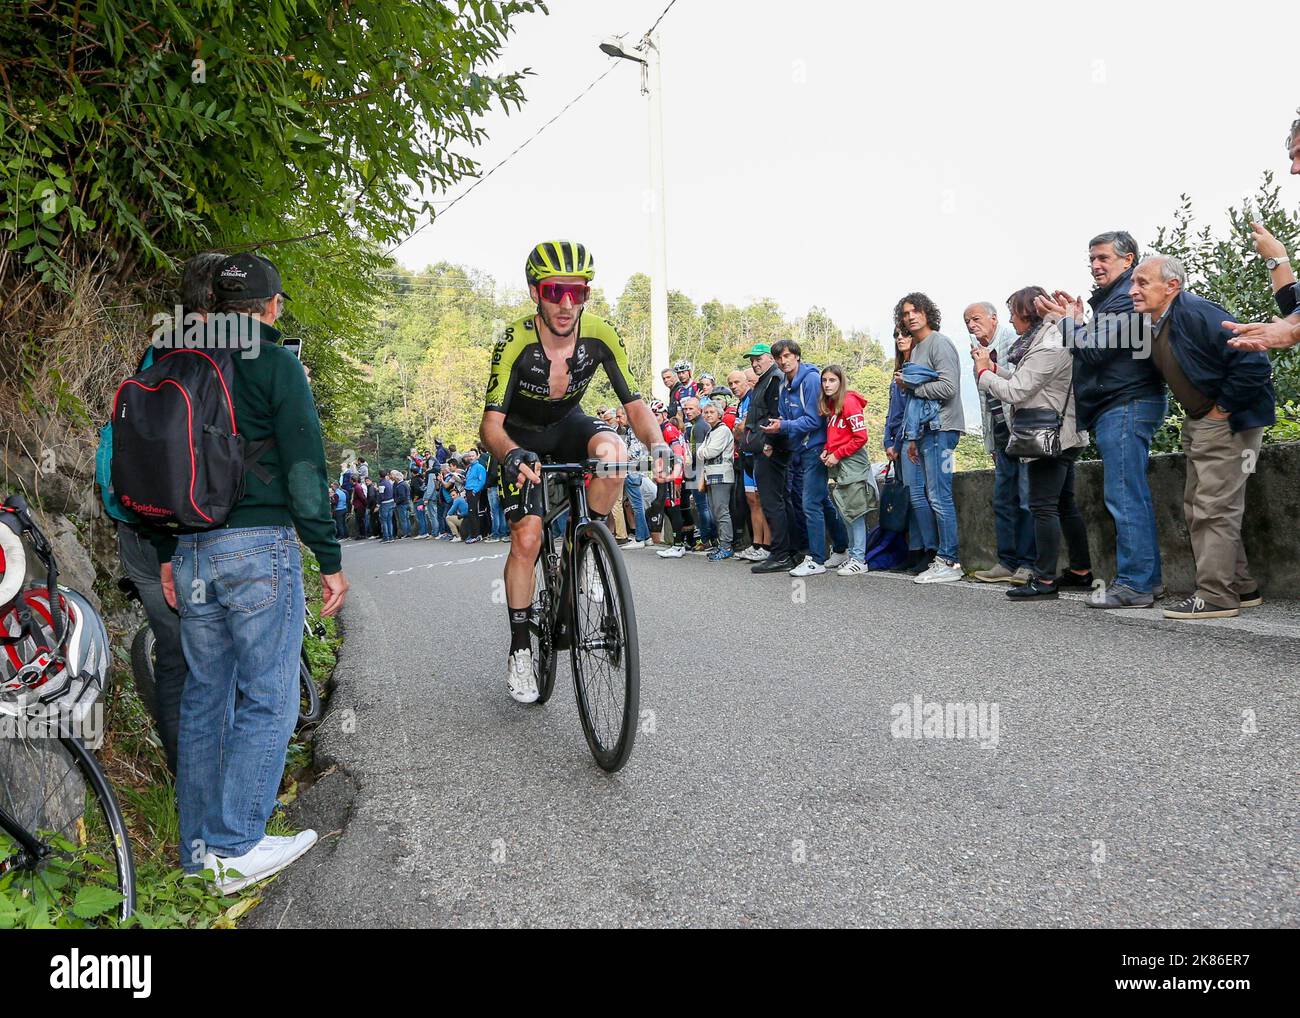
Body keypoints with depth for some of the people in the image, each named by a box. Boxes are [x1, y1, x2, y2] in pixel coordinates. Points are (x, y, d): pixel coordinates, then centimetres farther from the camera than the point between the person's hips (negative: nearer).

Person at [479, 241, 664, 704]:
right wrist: (512, 455, -55)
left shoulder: (601, 336, -22)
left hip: (567, 424, 2)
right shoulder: (516, 342, -29)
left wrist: (657, 444, -40)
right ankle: (520, 651, 4)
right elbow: (491, 423, -33)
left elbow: (634, 404, -19)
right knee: (526, 539, -14)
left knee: (612, 451, -33)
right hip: (521, 436, -2)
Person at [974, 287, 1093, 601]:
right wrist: (992, 366, 11)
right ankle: (1082, 571, 22)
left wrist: (983, 372, -4)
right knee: (1065, 504, 15)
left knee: (1043, 506, -9)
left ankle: (1045, 580, -7)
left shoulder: (1046, 349, -17)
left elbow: (1015, 391, -17)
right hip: (1061, 436, 11)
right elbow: (1023, 379, 17)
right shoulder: (1045, 339, 16)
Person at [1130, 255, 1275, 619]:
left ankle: (1217, 596, -2)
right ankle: (1240, 587, 24)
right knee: (1197, 507, 14)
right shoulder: (1154, 325, 4)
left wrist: (1222, 410, -21)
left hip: (1229, 421, -10)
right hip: (1200, 423, 10)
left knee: (1214, 507, -9)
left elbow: (1254, 363, -28)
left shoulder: (1197, 313, -24)